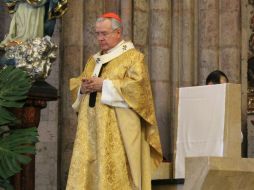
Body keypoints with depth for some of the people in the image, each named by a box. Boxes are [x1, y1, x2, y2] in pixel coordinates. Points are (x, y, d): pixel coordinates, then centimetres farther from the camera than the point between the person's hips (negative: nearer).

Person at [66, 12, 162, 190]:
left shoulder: (133, 57, 1)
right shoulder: (94, 60, 22)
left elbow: (137, 85, -14)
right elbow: (75, 85, 20)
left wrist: (104, 85, -15)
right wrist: (83, 87, -4)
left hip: (119, 130, -6)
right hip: (92, 128, 7)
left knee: (117, 174, -11)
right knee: (89, 170, 1)